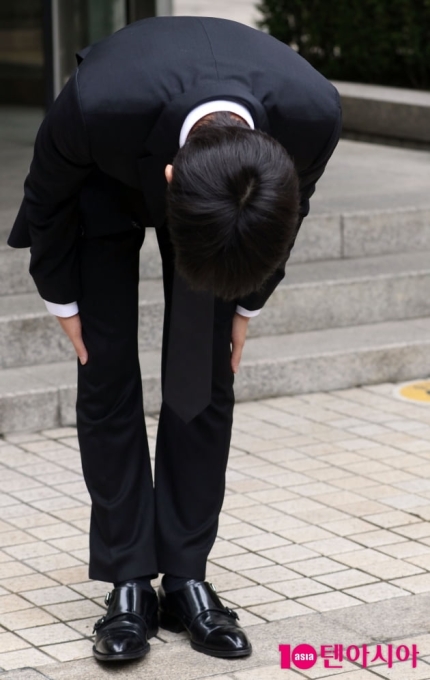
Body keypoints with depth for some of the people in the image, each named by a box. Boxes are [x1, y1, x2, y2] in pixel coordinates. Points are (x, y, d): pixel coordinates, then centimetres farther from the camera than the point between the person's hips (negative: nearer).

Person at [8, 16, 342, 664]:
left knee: (205, 377, -3)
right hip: (105, 183, -1)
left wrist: (245, 303, 0)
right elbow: (48, 196, -18)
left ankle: (186, 578, 6)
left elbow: (293, 204, -11)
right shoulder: (99, 104, -45)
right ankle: (130, 583, 2)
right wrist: (62, 296, -5)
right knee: (107, 371, -6)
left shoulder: (314, 112, -38)